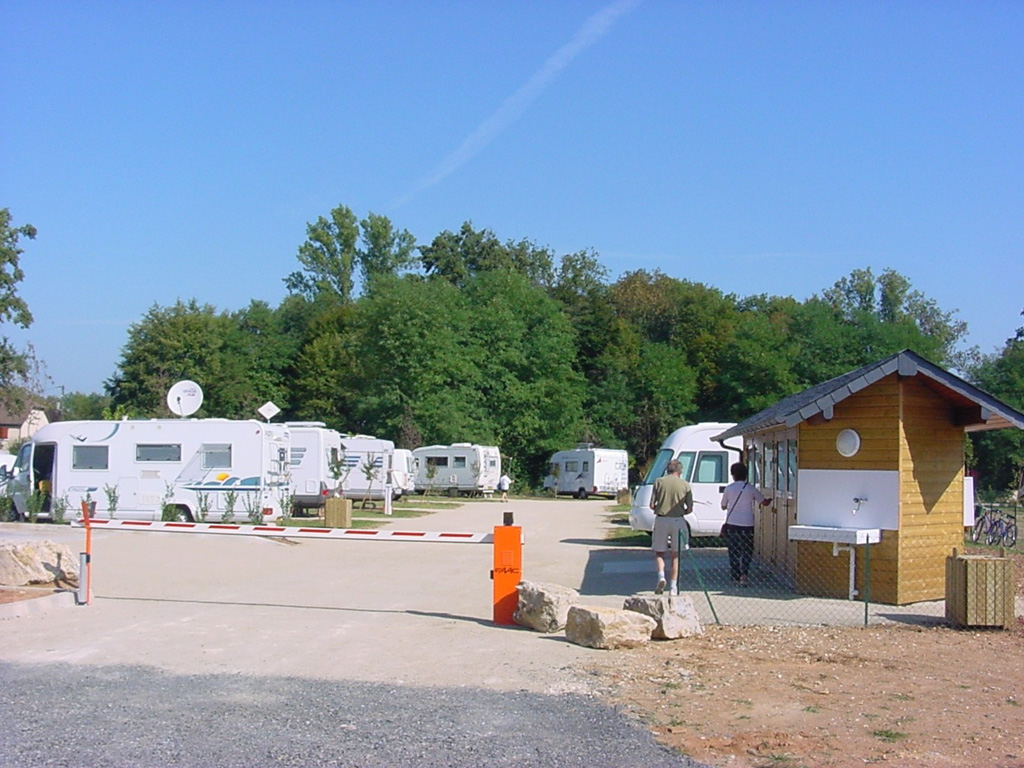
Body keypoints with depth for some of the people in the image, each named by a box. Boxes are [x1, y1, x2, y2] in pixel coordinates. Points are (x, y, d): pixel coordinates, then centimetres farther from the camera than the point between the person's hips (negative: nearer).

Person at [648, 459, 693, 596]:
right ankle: (673, 587, 10)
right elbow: (689, 509, -1)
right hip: (678, 521, 1)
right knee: (675, 555, 11)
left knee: (659, 552, 13)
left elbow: (652, 505, -4)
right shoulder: (685, 485, 1)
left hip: (661, 520, -1)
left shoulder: (659, 482, -1)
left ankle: (661, 576, -11)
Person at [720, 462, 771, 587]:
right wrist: (770, 500, 33)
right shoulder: (750, 488, 0)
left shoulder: (728, 488, -1)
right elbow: (764, 502, 10)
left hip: (732, 525, 0)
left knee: (733, 553, 9)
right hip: (747, 525, 0)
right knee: (747, 552, 11)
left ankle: (735, 578, 8)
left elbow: (723, 506, 10)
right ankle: (744, 574, -7)